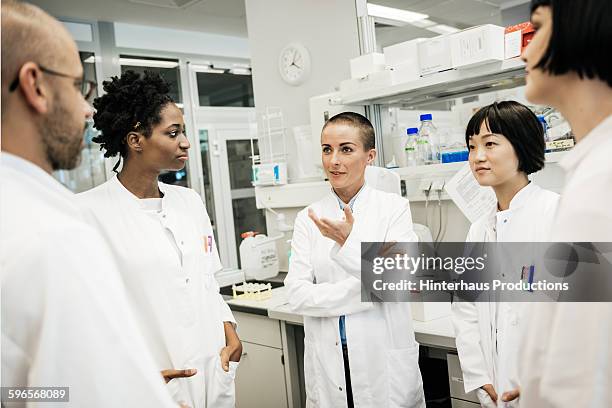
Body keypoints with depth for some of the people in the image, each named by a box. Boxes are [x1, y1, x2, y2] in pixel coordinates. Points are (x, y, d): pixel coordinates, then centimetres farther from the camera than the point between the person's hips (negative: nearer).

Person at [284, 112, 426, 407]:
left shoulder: (394, 208, -4)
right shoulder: (308, 219, 1)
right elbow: (296, 295, -8)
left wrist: (348, 242, -29)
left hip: (386, 361, -2)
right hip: (327, 365, 2)